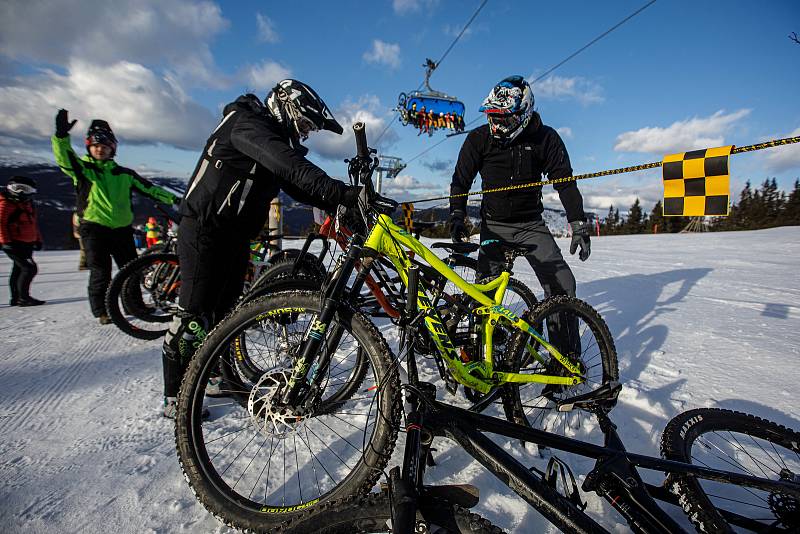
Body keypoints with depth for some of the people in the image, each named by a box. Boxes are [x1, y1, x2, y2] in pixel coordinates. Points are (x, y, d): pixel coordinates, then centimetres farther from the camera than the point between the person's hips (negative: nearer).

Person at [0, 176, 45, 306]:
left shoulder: (27, 203, 16)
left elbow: (33, 223, 24)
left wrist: (37, 239, 22)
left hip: (27, 244, 9)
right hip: (14, 244, -9)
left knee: (18, 270, 14)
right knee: (29, 268, -15)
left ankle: (16, 298, 22)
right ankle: (23, 298, -7)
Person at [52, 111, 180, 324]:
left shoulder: (124, 174, 11)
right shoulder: (82, 169, 4)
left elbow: (149, 188, 11)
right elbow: (64, 158, -15)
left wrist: (173, 198, 5)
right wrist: (61, 135, -33)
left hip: (122, 229, 3)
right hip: (94, 228, -3)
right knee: (101, 272, -4)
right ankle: (102, 310, 9)